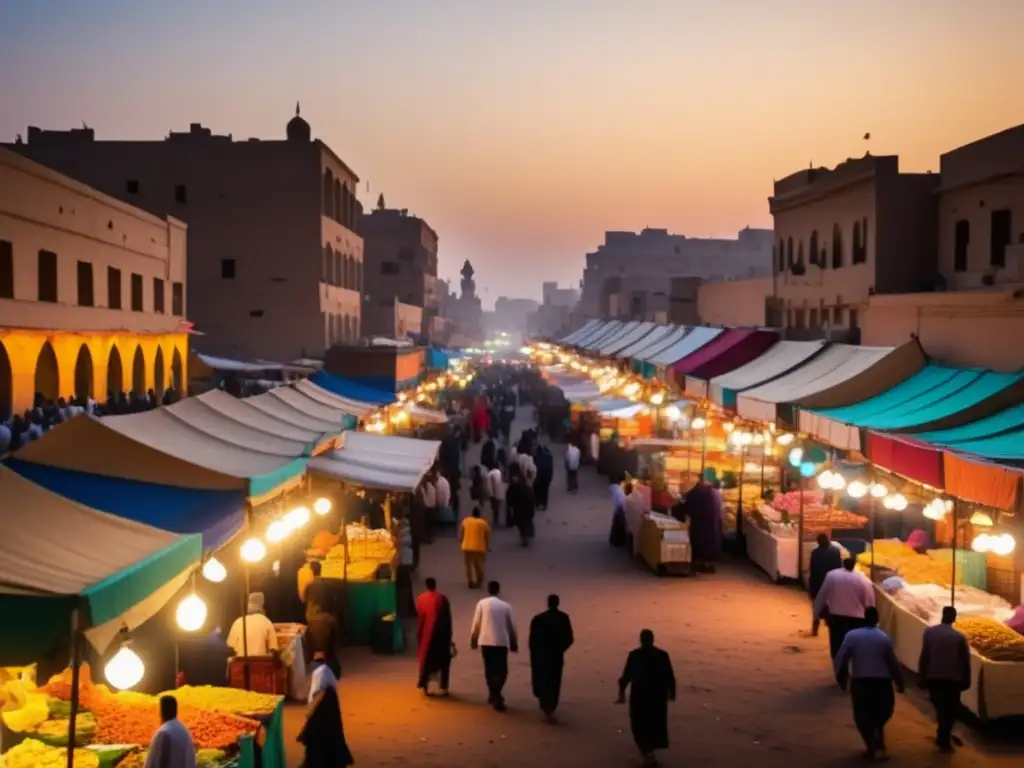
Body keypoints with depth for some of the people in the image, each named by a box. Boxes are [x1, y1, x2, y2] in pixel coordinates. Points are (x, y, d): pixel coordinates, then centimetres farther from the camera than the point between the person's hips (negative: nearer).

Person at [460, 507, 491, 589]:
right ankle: (479, 582, 22)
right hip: (479, 548, -1)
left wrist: (460, 544, 17)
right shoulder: (483, 523, -5)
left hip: (467, 547, 2)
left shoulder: (465, 521, 0)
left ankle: (471, 582, 18)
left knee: (469, 566, 14)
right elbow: (487, 536, -1)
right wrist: (488, 547, 12)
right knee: (479, 566, 15)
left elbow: (461, 534, 4)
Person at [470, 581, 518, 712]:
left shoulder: (482, 603, -1)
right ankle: (496, 694, -12)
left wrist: (473, 640, 11)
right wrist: (514, 643, 16)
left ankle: (493, 695, 19)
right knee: (502, 670, 6)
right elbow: (512, 626, 6)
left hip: (486, 641, 0)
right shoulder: (506, 605, 2)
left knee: (489, 669, 14)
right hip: (502, 642, 0)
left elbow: (476, 623, 0)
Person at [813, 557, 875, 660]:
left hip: (836, 618, 1)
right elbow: (870, 605, -1)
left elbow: (821, 597, 3)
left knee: (837, 651, 9)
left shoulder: (832, 575, -4)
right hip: (856, 620, -1)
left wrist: (816, 616, 15)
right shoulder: (864, 580, -6)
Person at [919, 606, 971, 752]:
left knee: (940, 708, 19)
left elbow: (924, 657, -3)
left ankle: (943, 736, 25)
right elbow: (965, 661, -3)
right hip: (953, 679, -2)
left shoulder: (929, 632, -4)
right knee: (950, 710, 11)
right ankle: (944, 740, 11)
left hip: (933, 678, 2)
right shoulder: (960, 637, -7)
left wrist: (922, 677, 5)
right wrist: (966, 681, 8)